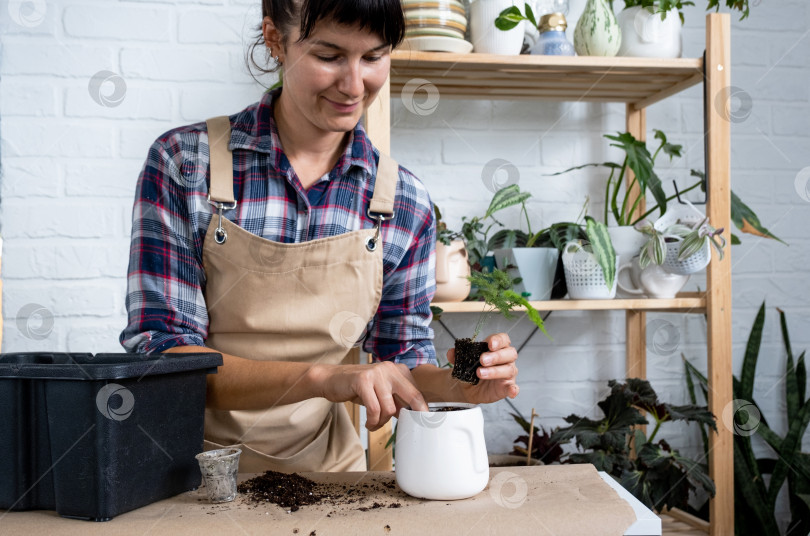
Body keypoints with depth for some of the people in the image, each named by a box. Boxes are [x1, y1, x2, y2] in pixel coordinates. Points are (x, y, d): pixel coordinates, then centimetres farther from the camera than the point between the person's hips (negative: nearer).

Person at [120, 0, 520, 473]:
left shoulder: (405, 202, -4)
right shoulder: (183, 162, -10)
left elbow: (403, 357, 6)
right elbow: (159, 351, -15)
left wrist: (459, 385, -16)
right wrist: (322, 377, -27)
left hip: (323, 468, 2)